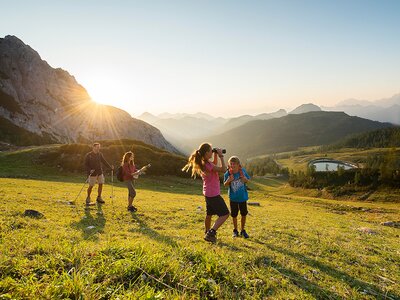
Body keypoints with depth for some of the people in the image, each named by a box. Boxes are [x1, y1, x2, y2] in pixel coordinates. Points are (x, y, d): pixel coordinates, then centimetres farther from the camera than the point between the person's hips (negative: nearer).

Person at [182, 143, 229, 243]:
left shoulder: (203, 163, 4)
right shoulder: (207, 165, -25)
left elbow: (214, 165, 22)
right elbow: (223, 169, -24)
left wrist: (216, 155, 10)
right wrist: (221, 156, -17)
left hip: (208, 193, 10)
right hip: (214, 194, -10)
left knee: (209, 214, 23)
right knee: (225, 214, -4)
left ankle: (208, 233, 37)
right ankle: (211, 233, -10)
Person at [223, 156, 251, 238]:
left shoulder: (242, 171, -12)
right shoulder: (227, 173, -16)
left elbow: (248, 180, 1)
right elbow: (225, 185, -8)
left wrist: (245, 179, -22)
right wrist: (228, 180, -29)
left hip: (242, 196, 1)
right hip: (233, 197, -1)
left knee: (244, 214, 11)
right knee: (234, 215, 10)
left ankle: (243, 230, 31)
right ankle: (235, 230, 32)